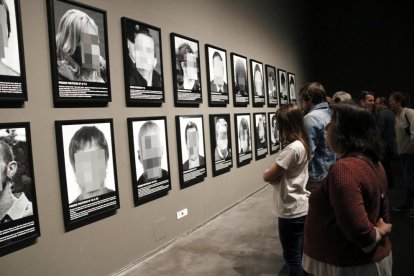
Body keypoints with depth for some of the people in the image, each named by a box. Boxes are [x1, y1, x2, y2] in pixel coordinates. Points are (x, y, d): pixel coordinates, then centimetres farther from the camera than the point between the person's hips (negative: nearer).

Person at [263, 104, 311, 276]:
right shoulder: (303, 144, 6)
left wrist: (268, 172, -1)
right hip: (301, 207, 9)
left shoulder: (292, 149, -25)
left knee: (292, 257, 8)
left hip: (291, 211, -9)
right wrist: (276, 174, -8)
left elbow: (267, 176, -21)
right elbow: (284, 173, 11)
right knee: (300, 254, 23)